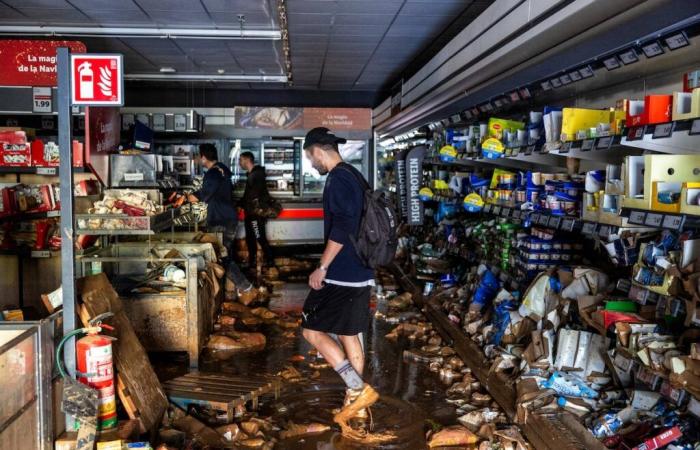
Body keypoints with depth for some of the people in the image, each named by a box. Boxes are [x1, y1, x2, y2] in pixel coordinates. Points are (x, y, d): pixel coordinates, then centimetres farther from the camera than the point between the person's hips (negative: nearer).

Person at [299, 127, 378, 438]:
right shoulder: (354, 175, 15)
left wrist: (322, 268, -19)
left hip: (342, 273, -10)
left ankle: (360, 390, -4)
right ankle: (354, 402, 20)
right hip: (360, 271, 10)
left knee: (312, 330, -3)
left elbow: (341, 229, -24)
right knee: (350, 335, 13)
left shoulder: (338, 179, -15)